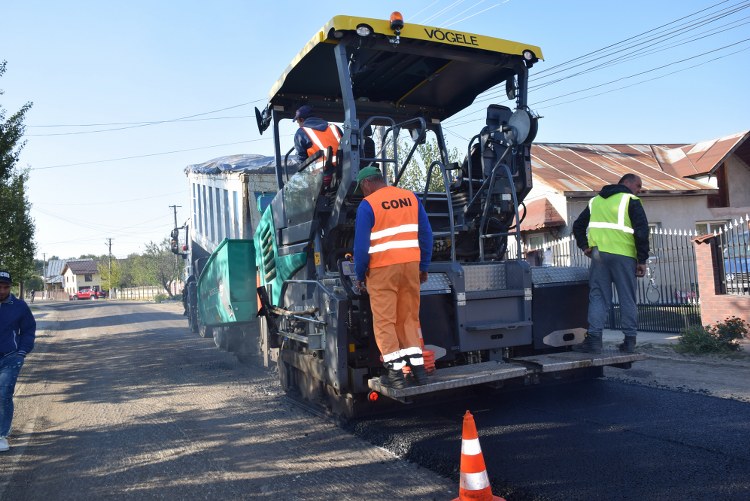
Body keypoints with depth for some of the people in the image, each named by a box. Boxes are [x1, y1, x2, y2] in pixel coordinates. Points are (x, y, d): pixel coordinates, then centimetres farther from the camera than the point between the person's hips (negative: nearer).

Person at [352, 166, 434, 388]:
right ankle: (418, 366, 14)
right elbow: (426, 234, 10)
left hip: (382, 268, -5)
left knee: (384, 320, 3)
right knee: (409, 317, 14)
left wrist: (360, 274, 4)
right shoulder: (411, 197, 9)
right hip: (411, 264, 5)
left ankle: (395, 372, 3)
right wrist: (424, 266, 16)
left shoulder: (367, 205, -6)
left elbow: (361, 244, -8)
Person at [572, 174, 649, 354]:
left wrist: (584, 246, 15)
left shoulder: (595, 201, 21)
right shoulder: (630, 201, 3)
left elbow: (578, 225, 22)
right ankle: (629, 341, 8)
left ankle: (594, 339, -6)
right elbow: (642, 231, -6)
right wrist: (642, 260, -5)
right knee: (627, 299, 5)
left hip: (599, 255, 3)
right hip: (624, 255, -3)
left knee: (598, 297, 3)